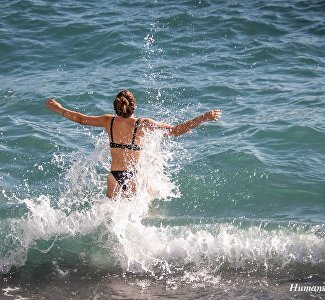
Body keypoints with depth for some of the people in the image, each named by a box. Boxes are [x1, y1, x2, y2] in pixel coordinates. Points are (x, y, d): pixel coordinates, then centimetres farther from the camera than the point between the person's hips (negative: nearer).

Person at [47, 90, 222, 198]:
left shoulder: (109, 121, 2)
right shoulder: (143, 124, -9)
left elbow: (81, 119, 16)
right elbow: (176, 131, -8)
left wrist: (57, 109, 32)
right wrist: (204, 118, -6)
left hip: (113, 177, 4)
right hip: (134, 177, -4)